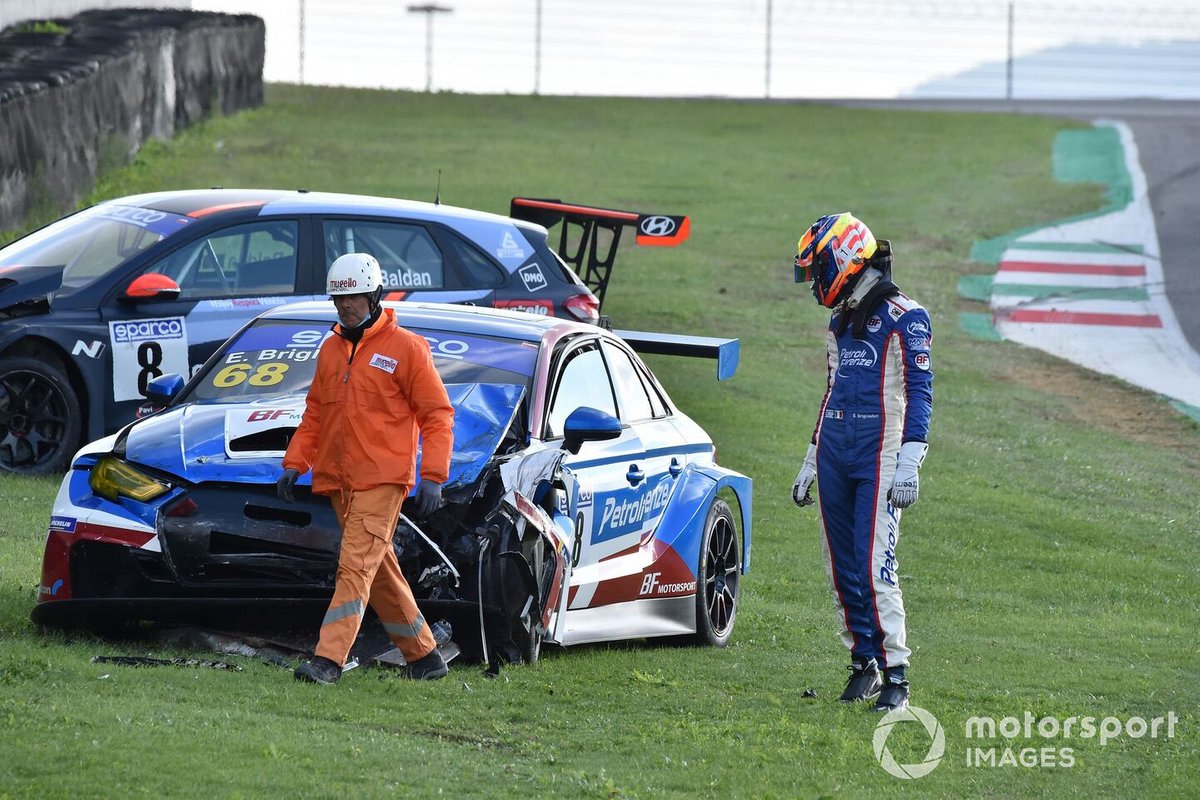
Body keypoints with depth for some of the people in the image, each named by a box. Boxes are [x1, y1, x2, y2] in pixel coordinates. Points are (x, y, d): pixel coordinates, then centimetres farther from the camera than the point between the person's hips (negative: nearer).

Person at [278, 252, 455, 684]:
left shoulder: (405, 348, -5)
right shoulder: (331, 349, 15)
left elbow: (437, 415, -5)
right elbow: (314, 413, 21)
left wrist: (432, 477, -12)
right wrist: (295, 464, 11)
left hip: (382, 480, -7)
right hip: (337, 481, 7)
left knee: (356, 566, -16)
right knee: (380, 573, 11)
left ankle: (329, 659, -23)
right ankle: (424, 656, 22)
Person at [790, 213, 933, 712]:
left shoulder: (903, 319, -7)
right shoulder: (840, 324, 17)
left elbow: (919, 393, -12)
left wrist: (909, 464, -19)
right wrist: (810, 463, 27)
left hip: (878, 460, -7)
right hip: (835, 459, 7)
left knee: (875, 568, -14)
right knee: (842, 569, 5)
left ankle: (895, 676, -12)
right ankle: (863, 665, 14)